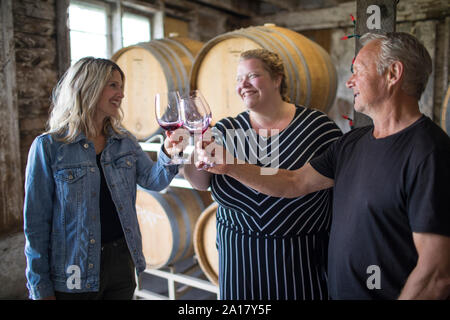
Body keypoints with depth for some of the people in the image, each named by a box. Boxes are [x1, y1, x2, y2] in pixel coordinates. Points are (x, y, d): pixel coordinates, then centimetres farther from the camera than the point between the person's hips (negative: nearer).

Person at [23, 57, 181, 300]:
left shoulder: (124, 141, 4)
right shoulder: (49, 146, -11)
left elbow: (153, 180, -5)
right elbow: (36, 221, -9)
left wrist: (167, 154, -26)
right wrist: (41, 288, -6)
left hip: (122, 262, 5)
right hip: (74, 274, -4)